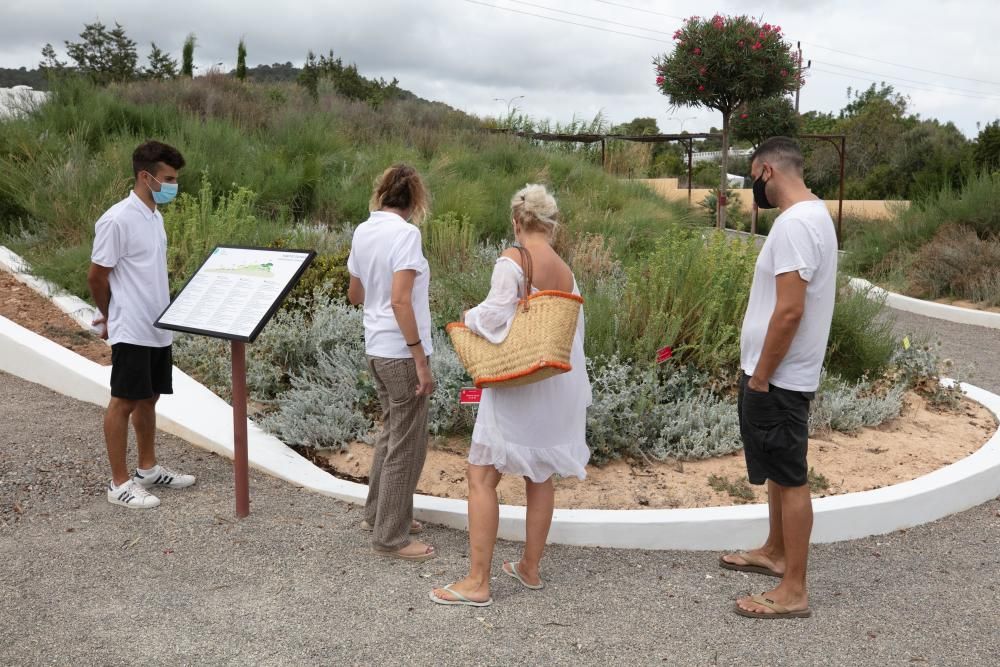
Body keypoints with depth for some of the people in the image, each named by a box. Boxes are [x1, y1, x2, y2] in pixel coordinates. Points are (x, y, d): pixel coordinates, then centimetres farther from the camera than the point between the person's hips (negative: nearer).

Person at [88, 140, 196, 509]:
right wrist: (111, 317, 3)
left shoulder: (155, 216, 10)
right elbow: (97, 276, -12)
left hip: (158, 328, 8)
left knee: (148, 399, 17)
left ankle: (148, 469, 29)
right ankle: (120, 483, 10)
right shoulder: (117, 220, -17)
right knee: (124, 403, 1)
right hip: (131, 331, -8)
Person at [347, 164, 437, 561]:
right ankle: (390, 537, 12)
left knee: (392, 433, 23)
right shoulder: (405, 233, -16)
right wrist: (421, 360, -20)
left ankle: (378, 514, 35)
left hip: (376, 349, 8)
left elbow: (354, 296, 15)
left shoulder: (362, 232, 7)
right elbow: (400, 301, -23)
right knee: (407, 444, 3)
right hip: (401, 353, -8)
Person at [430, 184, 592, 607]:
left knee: (482, 477, 0)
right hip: (554, 386, 7)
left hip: (514, 386, -7)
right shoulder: (566, 272, 6)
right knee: (540, 477, 16)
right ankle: (530, 567, 28)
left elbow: (495, 316, -22)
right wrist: (575, 395, 18)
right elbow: (574, 332, 10)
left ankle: (478, 581, 1)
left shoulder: (512, 260, -13)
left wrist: (470, 316, 0)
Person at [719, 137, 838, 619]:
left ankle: (794, 591, 7)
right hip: (779, 374, 10)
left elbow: (790, 311, -27)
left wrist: (760, 377, -19)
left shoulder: (794, 222, -21)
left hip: (778, 378, -10)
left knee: (790, 478, -2)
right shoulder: (813, 214, 12)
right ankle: (775, 553, 38)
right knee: (779, 472, 21)